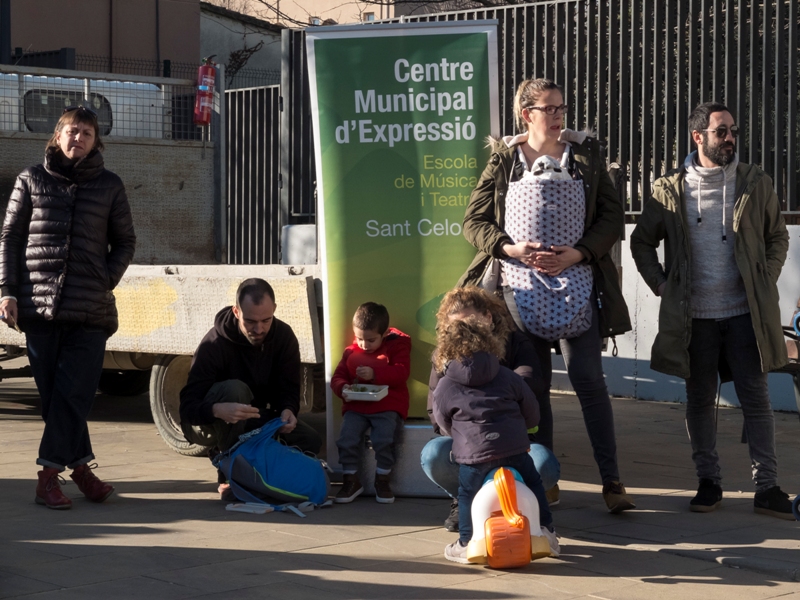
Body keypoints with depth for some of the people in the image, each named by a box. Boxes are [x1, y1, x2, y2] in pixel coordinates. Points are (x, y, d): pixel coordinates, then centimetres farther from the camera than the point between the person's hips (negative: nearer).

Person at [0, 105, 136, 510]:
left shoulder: (109, 186, 10)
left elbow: (125, 242, 15)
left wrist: (106, 282, 1)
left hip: (91, 310, 0)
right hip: (39, 305, 1)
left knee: (73, 393, -8)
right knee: (53, 393, 1)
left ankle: (50, 472, -2)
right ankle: (79, 466, 8)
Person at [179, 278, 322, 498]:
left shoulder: (283, 336, -9)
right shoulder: (215, 344, -24)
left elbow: (288, 389, -6)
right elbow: (187, 406, -28)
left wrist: (287, 410, -31)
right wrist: (218, 410, -51)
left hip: (253, 422, 5)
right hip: (209, 424, -5)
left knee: (310, 440, -20)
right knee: (234, 388, -37)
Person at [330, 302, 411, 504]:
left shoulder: (396, 346, 2)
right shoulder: (351, 352, 12)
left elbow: (402, 372, -13)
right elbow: (338, 376, 11)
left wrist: (375, 374, -27)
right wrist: (342, 388, -14)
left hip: (387, 406, -3)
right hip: (356, 406, 3)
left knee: (383, 439, -26)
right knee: (347, 438, -18)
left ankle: (382, 480, -4)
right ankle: (351, 480, -1)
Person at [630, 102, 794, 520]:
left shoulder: (756, 184, 3)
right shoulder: (670, 190, 1)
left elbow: (778, 236, 13)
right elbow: (642, 241, 12)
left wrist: (766, 281, 3)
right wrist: (660, 284, 3)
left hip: (745, 312, 0)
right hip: (693, 315, 0)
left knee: (756, 399, 1)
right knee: (699, 400, 9)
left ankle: (766, 487, 7)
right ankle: (708, 482, 20)